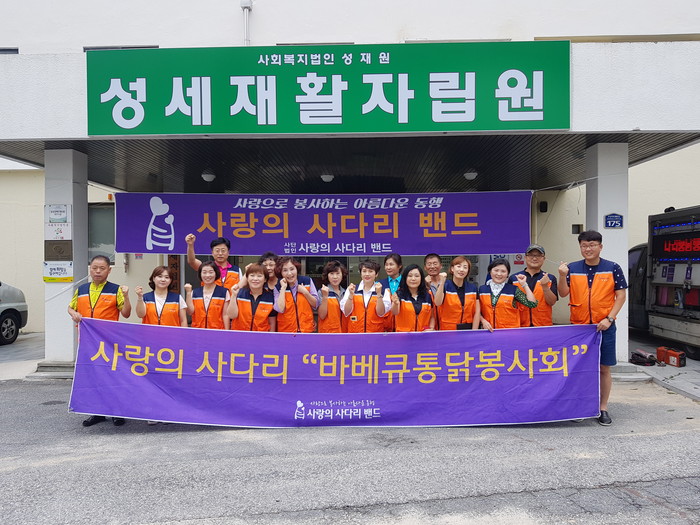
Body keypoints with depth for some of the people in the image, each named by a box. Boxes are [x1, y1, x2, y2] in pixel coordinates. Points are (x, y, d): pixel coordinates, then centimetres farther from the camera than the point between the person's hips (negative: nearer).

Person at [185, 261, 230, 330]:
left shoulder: (224, 292, 0)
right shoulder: (195, 292, 8)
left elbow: (225, 315, 1)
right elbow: (190, 312, 0)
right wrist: (188, 292, -4)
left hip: (217, 332, -2)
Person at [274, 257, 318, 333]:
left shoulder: (307, 281, -3)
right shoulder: (278, 287, -3)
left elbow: (316, 305, 0)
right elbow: (280, 309, -17)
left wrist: (305, 292, -13)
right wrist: (283, 288, -16)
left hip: (307, 328, 1)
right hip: (286, 329, 0)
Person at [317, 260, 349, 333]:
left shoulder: (345, 293, 7)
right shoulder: (322, 292, -5)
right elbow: (322, 316, -11)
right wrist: (325, 297, -21)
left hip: (344, 331, 4)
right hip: (328, 331, -4)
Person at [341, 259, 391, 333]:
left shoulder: (384, 292, 1)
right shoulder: (351, 289, 3)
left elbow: (381, 313, -6)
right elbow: (346, 313, -2)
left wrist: (378, 294, -16)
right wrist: (351, 294, -13)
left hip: (375, 332, 0)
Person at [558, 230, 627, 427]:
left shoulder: (612, 268, -1)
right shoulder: (572, 268, 3)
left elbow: (621, 295, 0)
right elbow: (563, 293, -4)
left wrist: (609, 318, -10)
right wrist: (562, 276, -21)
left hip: (604, 327, -1)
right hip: (578, 326, 1)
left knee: (604, 368, 4)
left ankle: (603, 408, 16)